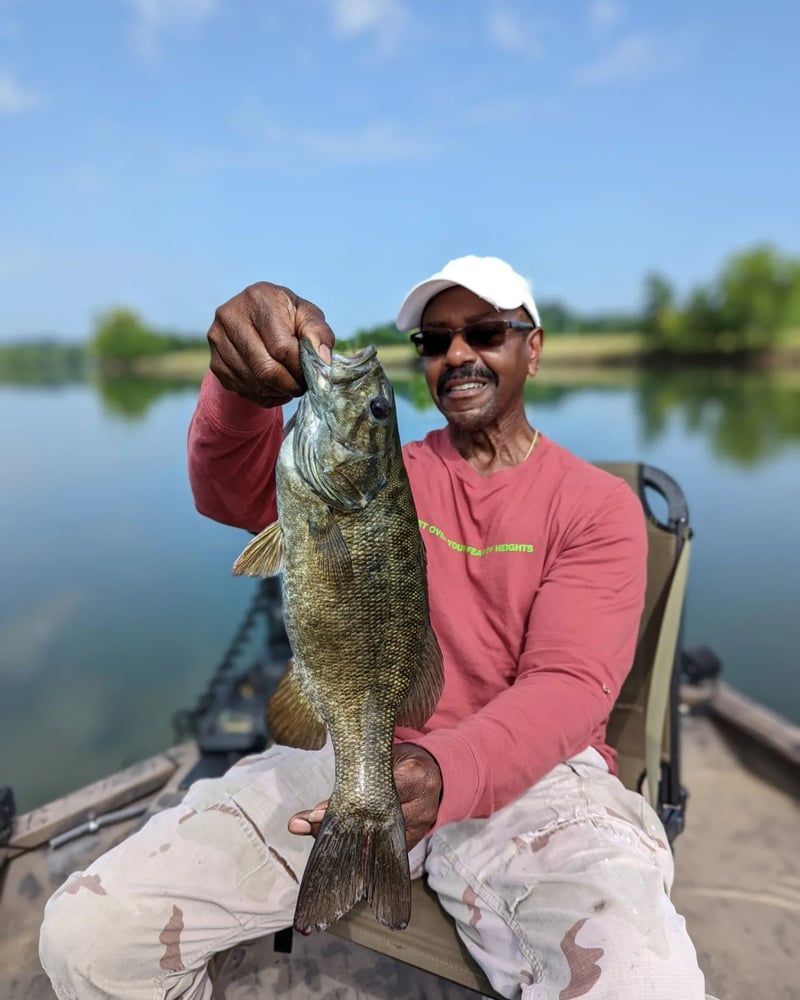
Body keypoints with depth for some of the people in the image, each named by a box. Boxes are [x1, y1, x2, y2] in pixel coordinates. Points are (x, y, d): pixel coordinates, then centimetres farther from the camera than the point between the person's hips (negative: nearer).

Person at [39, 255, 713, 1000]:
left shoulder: (599, 505, 1)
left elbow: (566, 685, -10)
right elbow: (234, 494, -7)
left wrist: (447, 772, -30)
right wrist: (241, 388, -30)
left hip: (529, 771, -1)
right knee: (87, 932, -12)